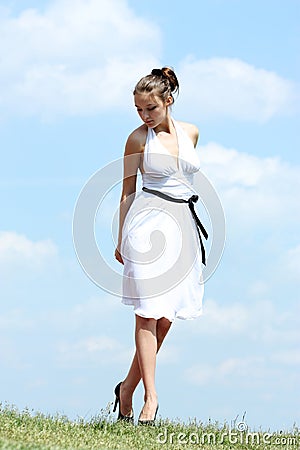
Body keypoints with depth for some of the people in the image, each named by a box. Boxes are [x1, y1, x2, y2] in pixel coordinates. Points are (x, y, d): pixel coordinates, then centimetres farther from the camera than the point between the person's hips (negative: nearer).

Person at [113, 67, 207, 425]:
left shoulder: (190, 133, 9)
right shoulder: (138, 139, -2)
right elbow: (127, 191, 4)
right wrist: (121, 240, 3)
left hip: (182, 225, 5)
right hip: (148, 223, -5)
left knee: (165, 317, 4)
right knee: (149, 313, -8)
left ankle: (129, 385, 17)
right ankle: (150, 397, -10)